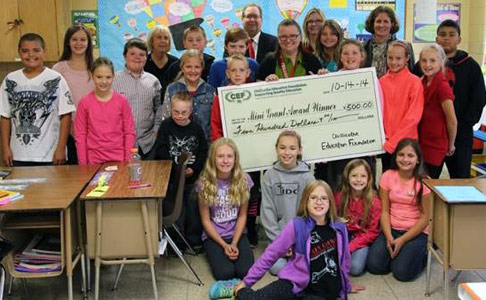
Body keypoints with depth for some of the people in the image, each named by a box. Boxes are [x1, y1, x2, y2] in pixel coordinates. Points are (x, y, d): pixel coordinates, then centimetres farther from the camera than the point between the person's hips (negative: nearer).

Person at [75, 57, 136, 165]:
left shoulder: (122, 101, -1)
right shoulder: (84, 102, -2)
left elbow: (129, 132, 1)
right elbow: (80, 135, 0)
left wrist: (128, 160, -4)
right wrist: (83, 164, -3)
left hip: (119, 159, 0)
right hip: (94, 161, 0)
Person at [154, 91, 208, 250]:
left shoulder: (196, 129, 2)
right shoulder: (166, 126, -3)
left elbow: (203, 152, 2)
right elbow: (161, 151, -11)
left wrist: (193, 169, -14)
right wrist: (177, 167, -21)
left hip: (192, 178, 2)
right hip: (171, 178, -2)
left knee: (193, 208, 8)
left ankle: (195, 239, 24)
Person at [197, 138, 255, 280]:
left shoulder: (243, 179, -7)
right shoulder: (204, 183, -12)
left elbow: (242, 215, -1)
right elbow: (205, 220, -6)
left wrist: (234, 243, -13)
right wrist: (224, 245, -14)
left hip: (237, 233, 1)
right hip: (214, 235, -1)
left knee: (245, 271, -21)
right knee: (225, 273, -23)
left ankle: (234, 249, 9)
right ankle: (215, 253, 9)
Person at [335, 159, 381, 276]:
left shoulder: (374, 202, -10)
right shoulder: (339, 197, -3)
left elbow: (372, 232, -8)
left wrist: (350, 247, -17)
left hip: (363, 240, -2)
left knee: (356, 268, -26)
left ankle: (361, 254, 3)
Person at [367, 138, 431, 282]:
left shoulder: (423, 182, -10)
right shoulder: (387, 177, -2)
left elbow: (424, 217, -9)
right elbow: (385, 211, -2)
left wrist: (402, 240, -15)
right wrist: (389, 237, -16)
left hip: (416, 232, -2)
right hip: (391, 229, 3)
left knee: (402, 272, -18)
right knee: (374, 265, -15)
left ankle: (422, 253, 12)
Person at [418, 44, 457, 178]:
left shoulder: (442, 86, -18)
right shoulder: (423, 82, 5)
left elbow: (452, 121, -15)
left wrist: (450, 146, -4)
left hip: (435, 148, -7)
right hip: (422, 144, 7)